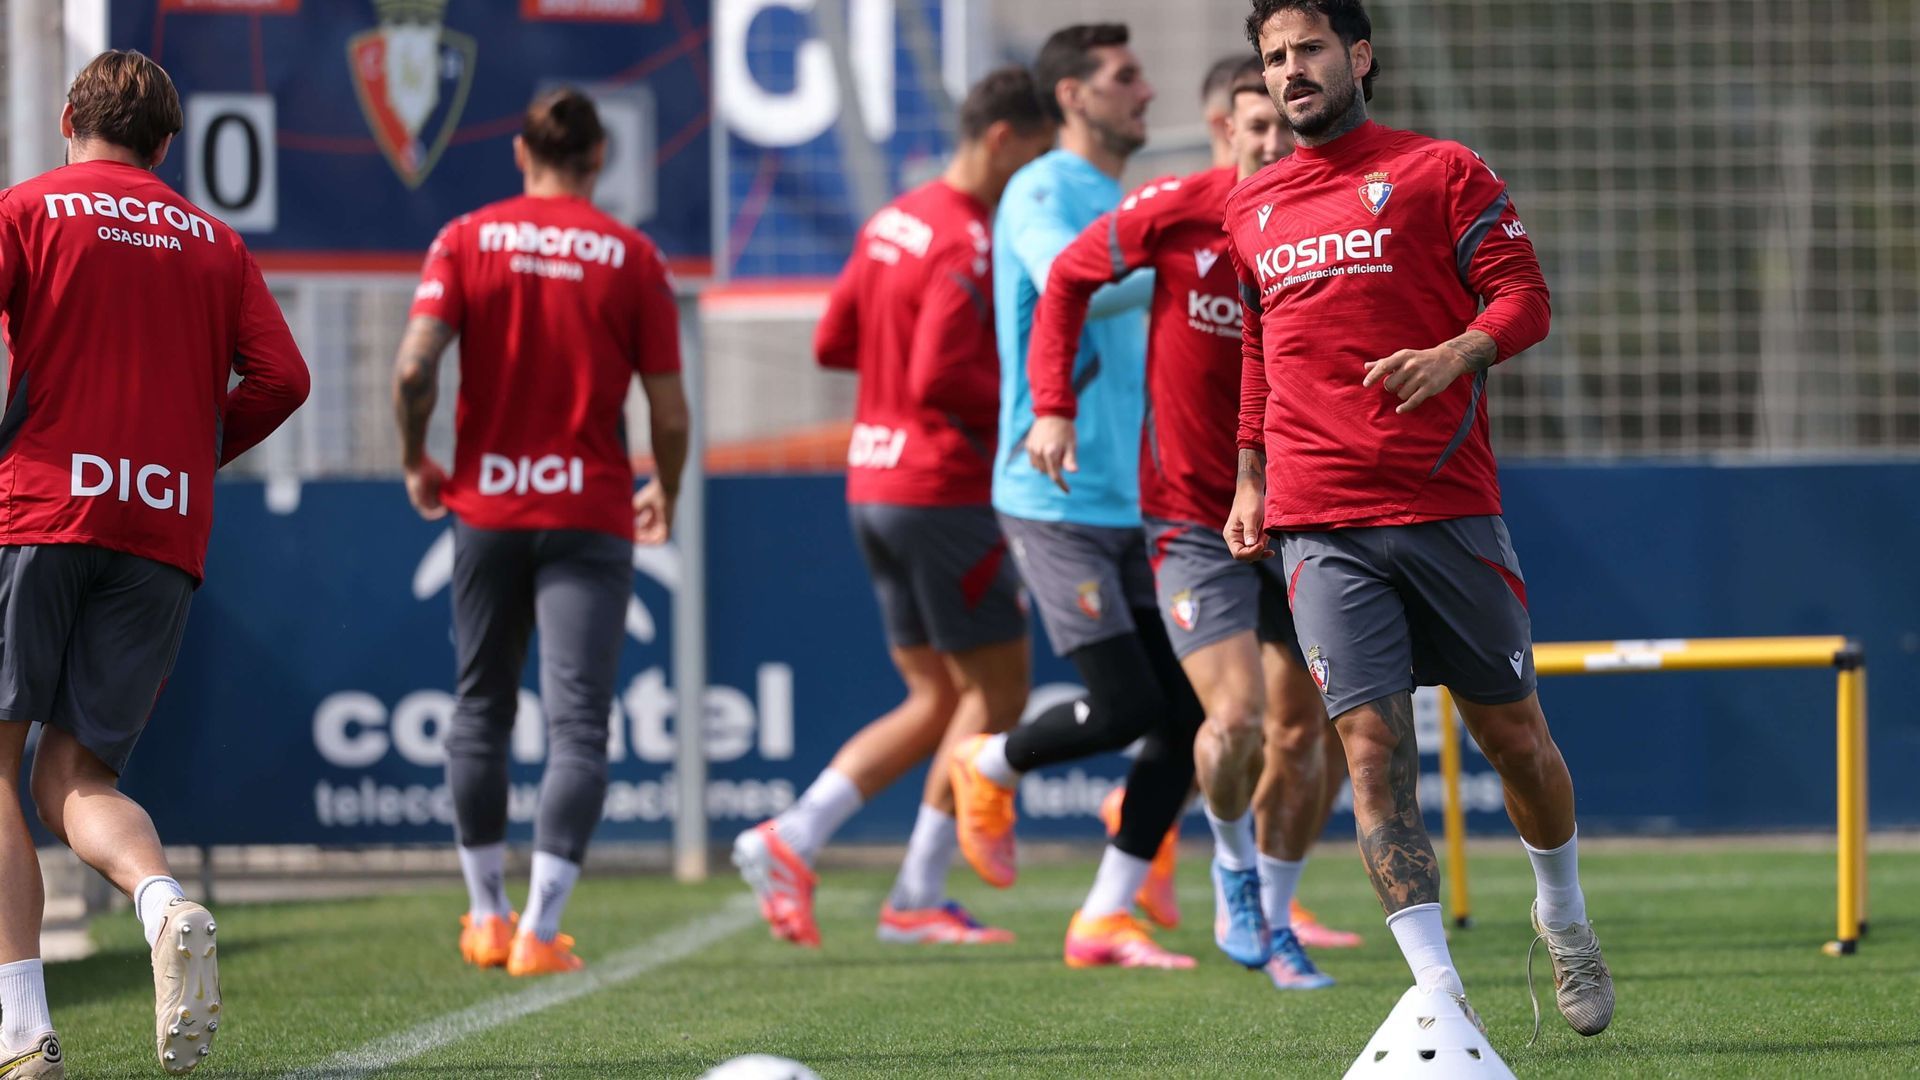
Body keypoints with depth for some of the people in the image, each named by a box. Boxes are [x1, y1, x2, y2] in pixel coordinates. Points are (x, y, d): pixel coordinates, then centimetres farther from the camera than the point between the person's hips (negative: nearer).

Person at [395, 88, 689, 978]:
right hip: (590, 510, -2)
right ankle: (541, 930, -12)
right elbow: (669, 412, -2)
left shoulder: (467, 239, 0)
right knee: (578, 727, -3)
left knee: (480, 711, 17)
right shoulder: (631, 257, -2)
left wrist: (416, 461, 7)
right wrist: (666, 494, 17)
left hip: (486, 504, 2)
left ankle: (488, 917, 22)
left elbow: (414, 368, -11)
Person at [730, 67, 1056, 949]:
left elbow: (832, 343, 17)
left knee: (936, 700, 13)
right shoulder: (966, 242, -17)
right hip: (943, 491, -9)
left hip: (874, 482, 9)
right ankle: (918, 898, 2)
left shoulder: (893, 223, 12)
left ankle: (790, 841, 1)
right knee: (997, 687, 2)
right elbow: (940, 378, -24)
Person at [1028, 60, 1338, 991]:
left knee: (1301, 735, 5)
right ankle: (1234, 870, 13)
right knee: (1236, 719, -17)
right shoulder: (1173, 214, -11)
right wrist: (1054, 406, -2)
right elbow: (1067, 280, 5)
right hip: (1193, 516, -3)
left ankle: (1274, 921, 24)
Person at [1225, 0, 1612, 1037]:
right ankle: (1439, 991, -12)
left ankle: (1563, 916, 34)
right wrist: (1250, 480, 21)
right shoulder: (1250, 210, 17)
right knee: (1372, 740, -10)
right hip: (1318, 518, 2)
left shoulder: (1440, 172, 4)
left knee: (1510, 729, 6)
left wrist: (1454, 354, -20)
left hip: (1447, 503, -2)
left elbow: (1522, 296, -1)